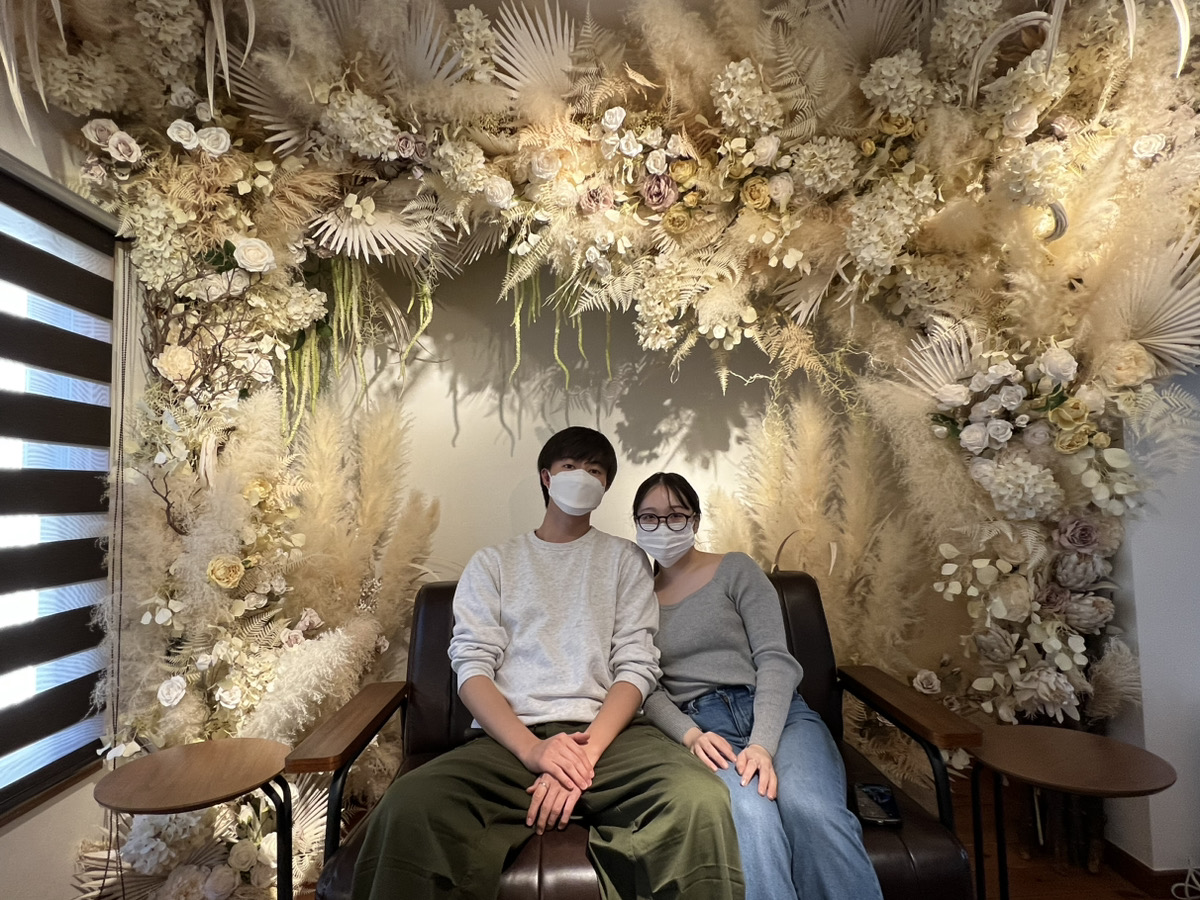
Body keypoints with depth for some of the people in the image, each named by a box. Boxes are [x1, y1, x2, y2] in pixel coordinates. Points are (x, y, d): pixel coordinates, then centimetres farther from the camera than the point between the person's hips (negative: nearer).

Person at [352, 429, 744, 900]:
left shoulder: (624, 559, 16)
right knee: (409, 805, -31)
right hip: (510, 739, 0)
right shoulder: (492, 563, 16)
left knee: (700, 801, -32)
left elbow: (637, 667, 5)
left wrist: (585, 752, -13)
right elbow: (472, 668, 4)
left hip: (609, 732, 0)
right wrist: (532, 748, -14)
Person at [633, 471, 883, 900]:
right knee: (748, 812, -35)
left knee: (811, 809, -33)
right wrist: (691, 735, -15)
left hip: (775, 712, 1)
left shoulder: (735, 569, 10)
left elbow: (775, 659, -1)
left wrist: (763, 744, -18)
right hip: (701, 724, 0)